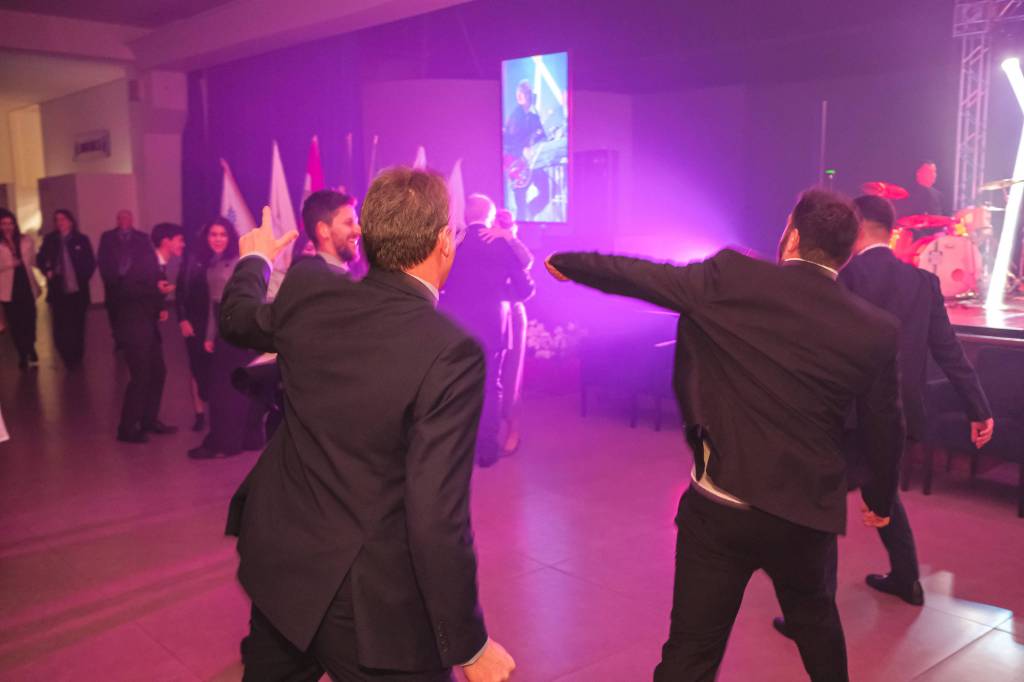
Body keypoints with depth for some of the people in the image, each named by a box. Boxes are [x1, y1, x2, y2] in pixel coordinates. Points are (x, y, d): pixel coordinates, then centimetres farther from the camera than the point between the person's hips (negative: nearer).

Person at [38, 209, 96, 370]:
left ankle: (77, 359, 23)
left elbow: (91, 262, 3)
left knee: (77, 326, 8)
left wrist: (84, 277, -9)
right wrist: (48, 272, -1)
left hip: (78, 290, -1)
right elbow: (41, 259, 16)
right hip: (58, 291, 1)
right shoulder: (49, 240, 4)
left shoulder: (81, 239, 0)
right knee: (60, 328, -3)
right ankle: (68, 358, 13)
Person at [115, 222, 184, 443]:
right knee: (141, 377, -8)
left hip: (149, 326, 9)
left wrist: (161, 308, 3)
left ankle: (149, 420, 24)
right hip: (133, 326, -9)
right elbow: (125, 288, -23)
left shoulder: (160, 264, 10)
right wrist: (156, 290, -31)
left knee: (158, 373, 11)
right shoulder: (144, 259, -15)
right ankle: (127, 429, 2)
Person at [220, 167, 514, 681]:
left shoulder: (307, 292, -8)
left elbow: (236, 320, 16)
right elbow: (436, 518, -26)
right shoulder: (451, 352, -26)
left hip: (278, 569, 6)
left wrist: (254, 259, 36)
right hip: (369, 609, -6)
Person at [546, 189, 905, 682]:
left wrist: (565, 263, 18)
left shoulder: (730, 278, -10)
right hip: (807, 510, 3)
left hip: (721, 506, -3)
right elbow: (885, 427, 9)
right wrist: (880, 499, 27)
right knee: (813, 614, 31)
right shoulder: (876, 330, -1)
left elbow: (637, 275, 0)